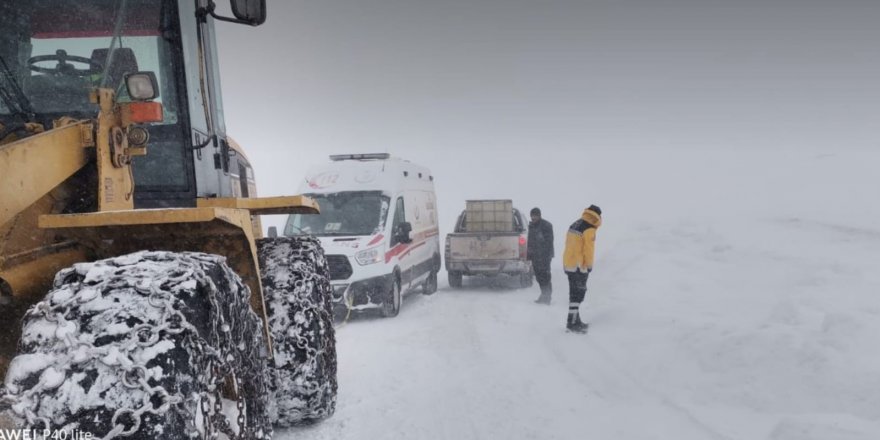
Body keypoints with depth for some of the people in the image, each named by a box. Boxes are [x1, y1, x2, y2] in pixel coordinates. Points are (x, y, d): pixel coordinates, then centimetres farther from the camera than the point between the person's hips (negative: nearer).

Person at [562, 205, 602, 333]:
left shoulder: (574, 225, 14)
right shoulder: (589, 230, -13)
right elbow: (588, 249, -15)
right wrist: (589, 265, -4)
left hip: (568, 264, 9)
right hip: (580, 266, -9)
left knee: (574, 293, 16)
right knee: (578, 294, -7)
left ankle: (575, 320, 23)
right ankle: (572, 323, -10)